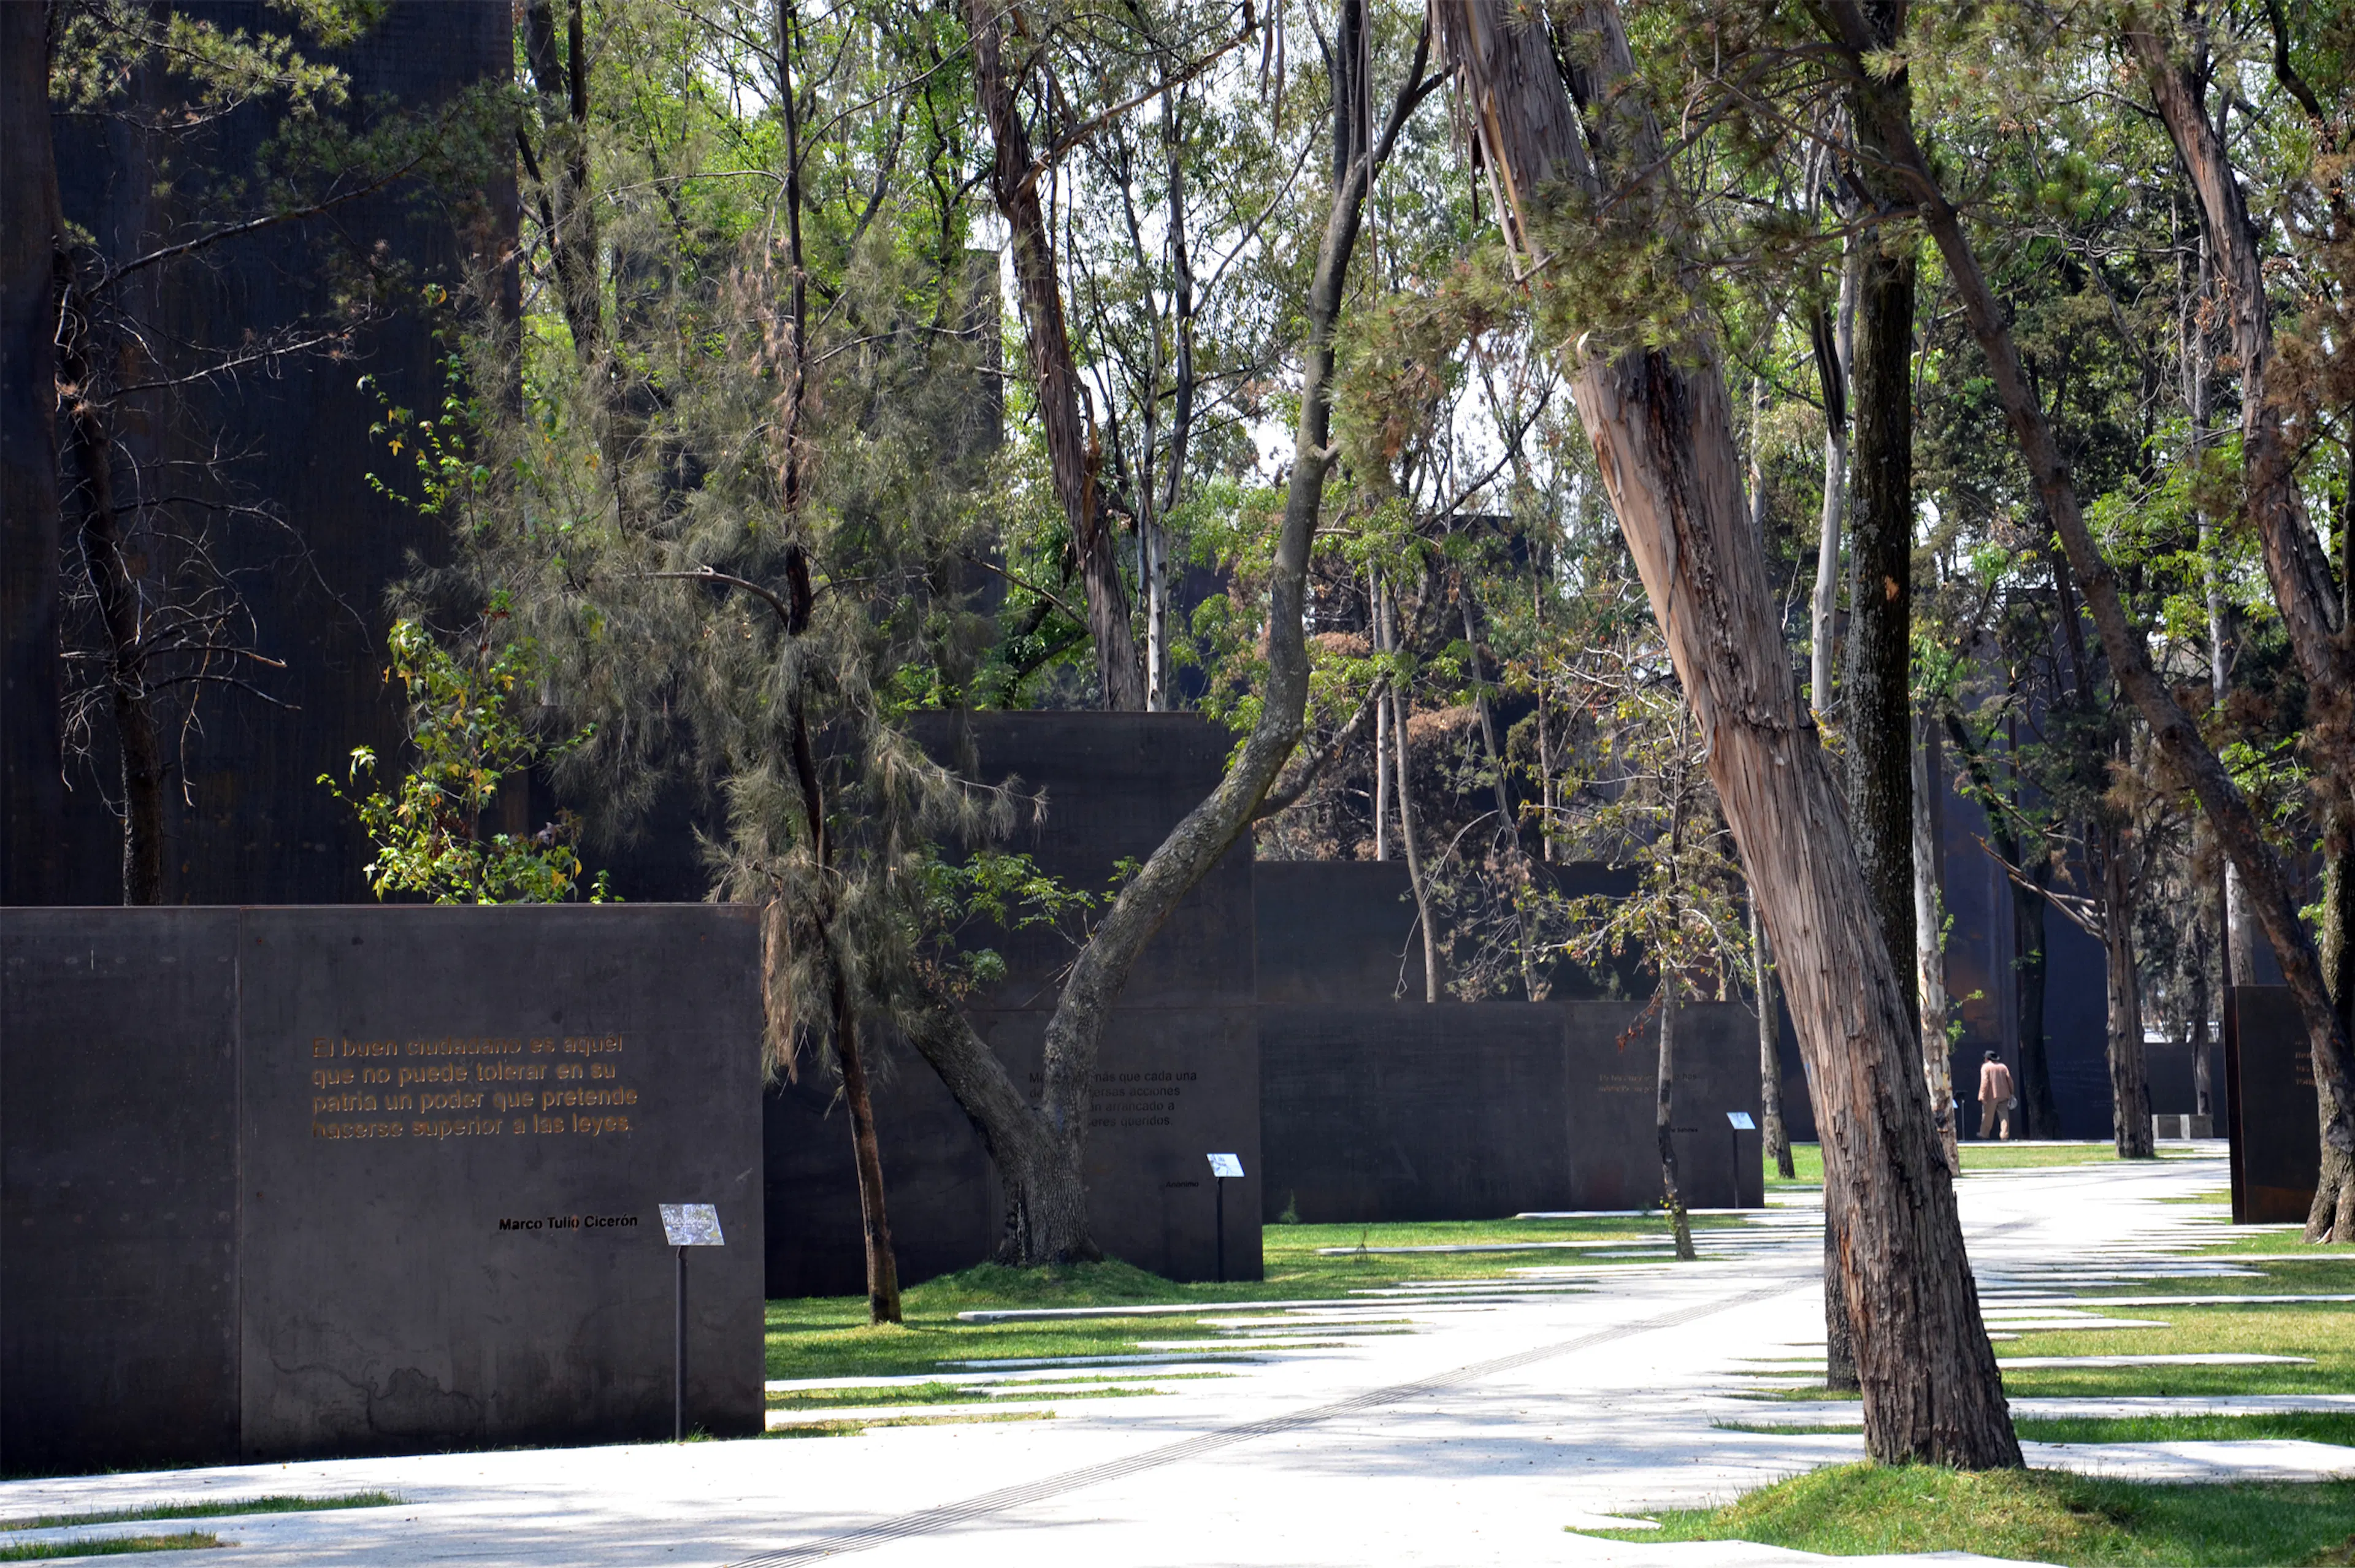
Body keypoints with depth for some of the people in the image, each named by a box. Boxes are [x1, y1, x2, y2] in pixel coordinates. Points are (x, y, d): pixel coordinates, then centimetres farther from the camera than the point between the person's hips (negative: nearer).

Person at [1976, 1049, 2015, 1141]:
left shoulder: (1985, 1067, -3)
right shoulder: (2003, 1067, 12)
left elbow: (1985, 1082, -13)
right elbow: (2010, 1080, 8)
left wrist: (1983, 1096, -15)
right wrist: (2011, 1094, 13)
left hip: (1991, 1096, -4)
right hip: (2003, 1095, 4)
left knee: (1987, 1116, 7)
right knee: (2004, 1115, 3)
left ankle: (1984, 1133, 15)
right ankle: (2005, 1134, -5)